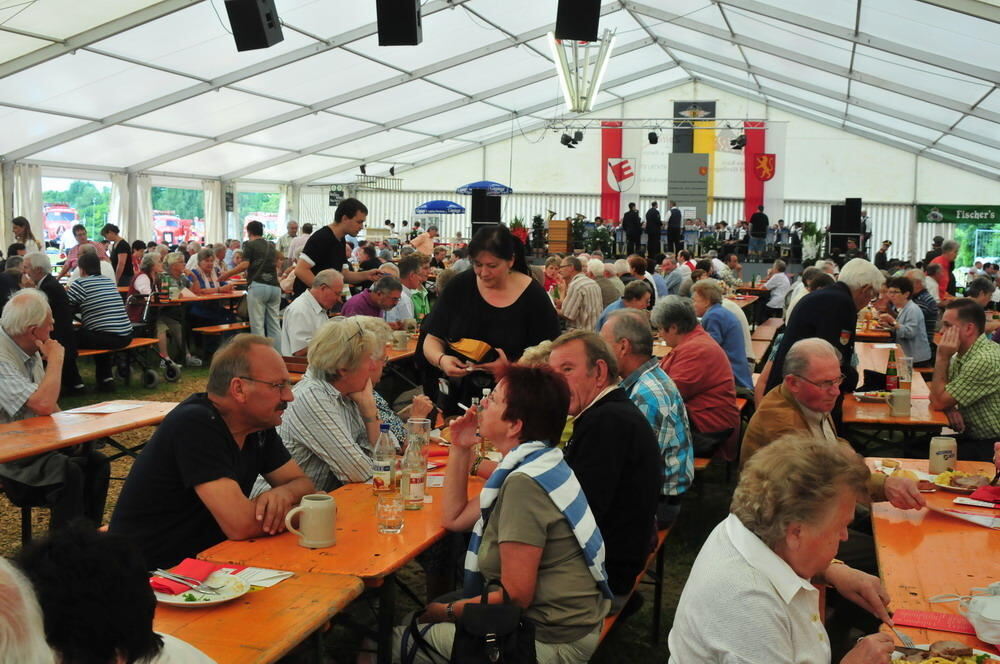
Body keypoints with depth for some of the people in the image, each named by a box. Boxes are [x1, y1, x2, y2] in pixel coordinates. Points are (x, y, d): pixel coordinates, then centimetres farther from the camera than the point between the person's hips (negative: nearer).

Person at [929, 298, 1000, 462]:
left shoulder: (986, 360, -24)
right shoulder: (962, 355, 6)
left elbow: (939, 401, -19)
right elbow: (937, 396, 9)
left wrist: (942, 357, -17)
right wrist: (950, 408, -13)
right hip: (969, 438, 8)